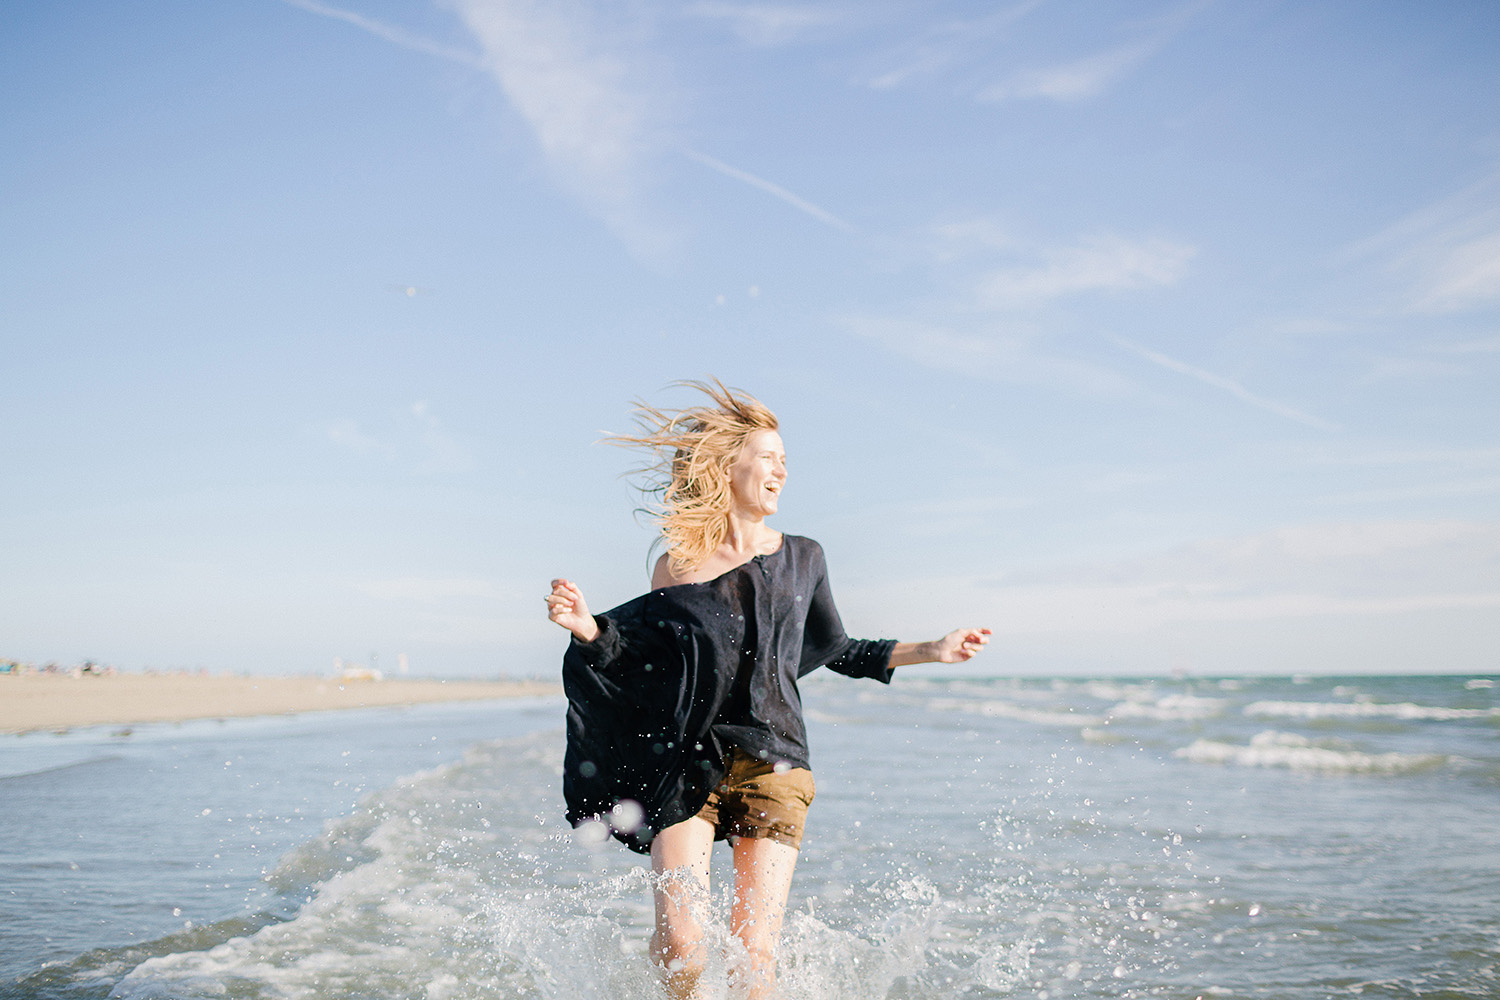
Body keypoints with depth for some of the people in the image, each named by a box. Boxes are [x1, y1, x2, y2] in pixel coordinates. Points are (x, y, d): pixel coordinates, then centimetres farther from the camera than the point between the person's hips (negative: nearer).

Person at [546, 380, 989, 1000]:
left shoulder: (800, 559, 7)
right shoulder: (677, 565, 2)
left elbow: (837, 652, 18)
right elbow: (645, 656, 7)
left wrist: (932, 651, 13)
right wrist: (591, 631, -12)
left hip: (774, 767, 1)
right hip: (689, 765, -1)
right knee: (680, 947, -12)